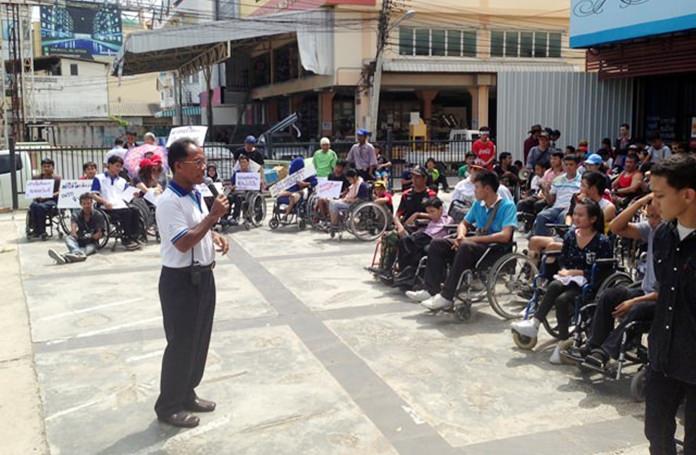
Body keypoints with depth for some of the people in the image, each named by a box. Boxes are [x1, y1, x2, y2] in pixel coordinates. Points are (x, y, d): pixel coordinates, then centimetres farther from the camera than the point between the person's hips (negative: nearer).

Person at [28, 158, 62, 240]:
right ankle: (35, 230, -24)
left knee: (41, 206, -34)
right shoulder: (38, 178, 18)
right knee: (33, 205, -30)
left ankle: (41, 231, -23)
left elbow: (60, 192, -5)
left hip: (52, 200, -4)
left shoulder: (57, 178, 5)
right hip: (39, 199, 4)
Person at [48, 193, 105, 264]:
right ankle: (79, 253, -64)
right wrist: (74, 234, -38)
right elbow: (73, 226, -16)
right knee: (68, 238, -28)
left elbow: (100, 233, -8)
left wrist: (91, 237, -28)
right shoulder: (76, 215, 5)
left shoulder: (98, 216, 0)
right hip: (79, 242, 3)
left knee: (91, 248, -36)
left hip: (92, 243, -3)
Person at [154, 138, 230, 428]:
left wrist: (216, 236, 1)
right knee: (181, 343, 2)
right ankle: (169, 406, 19)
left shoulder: (196, 194, 7)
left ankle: (187, 394, 35)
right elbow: (183, 243, -27)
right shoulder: (169, 202, -21)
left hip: (203, 275, 9)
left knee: (200, 339, 18)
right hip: (181, 280, -9)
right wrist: (213, 216, -24)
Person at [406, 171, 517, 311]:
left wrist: (472, 239, -20)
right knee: (437, 244, -4)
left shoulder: (507, 206, -9)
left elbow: (505, 236, -22)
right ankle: (432, 290, -10)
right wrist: (461, 235, -3)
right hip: (477, 245, 8)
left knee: (466, 247, -36)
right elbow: (464, 224, 22)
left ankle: (446, 297, -33)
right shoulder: (478, 204, 12)